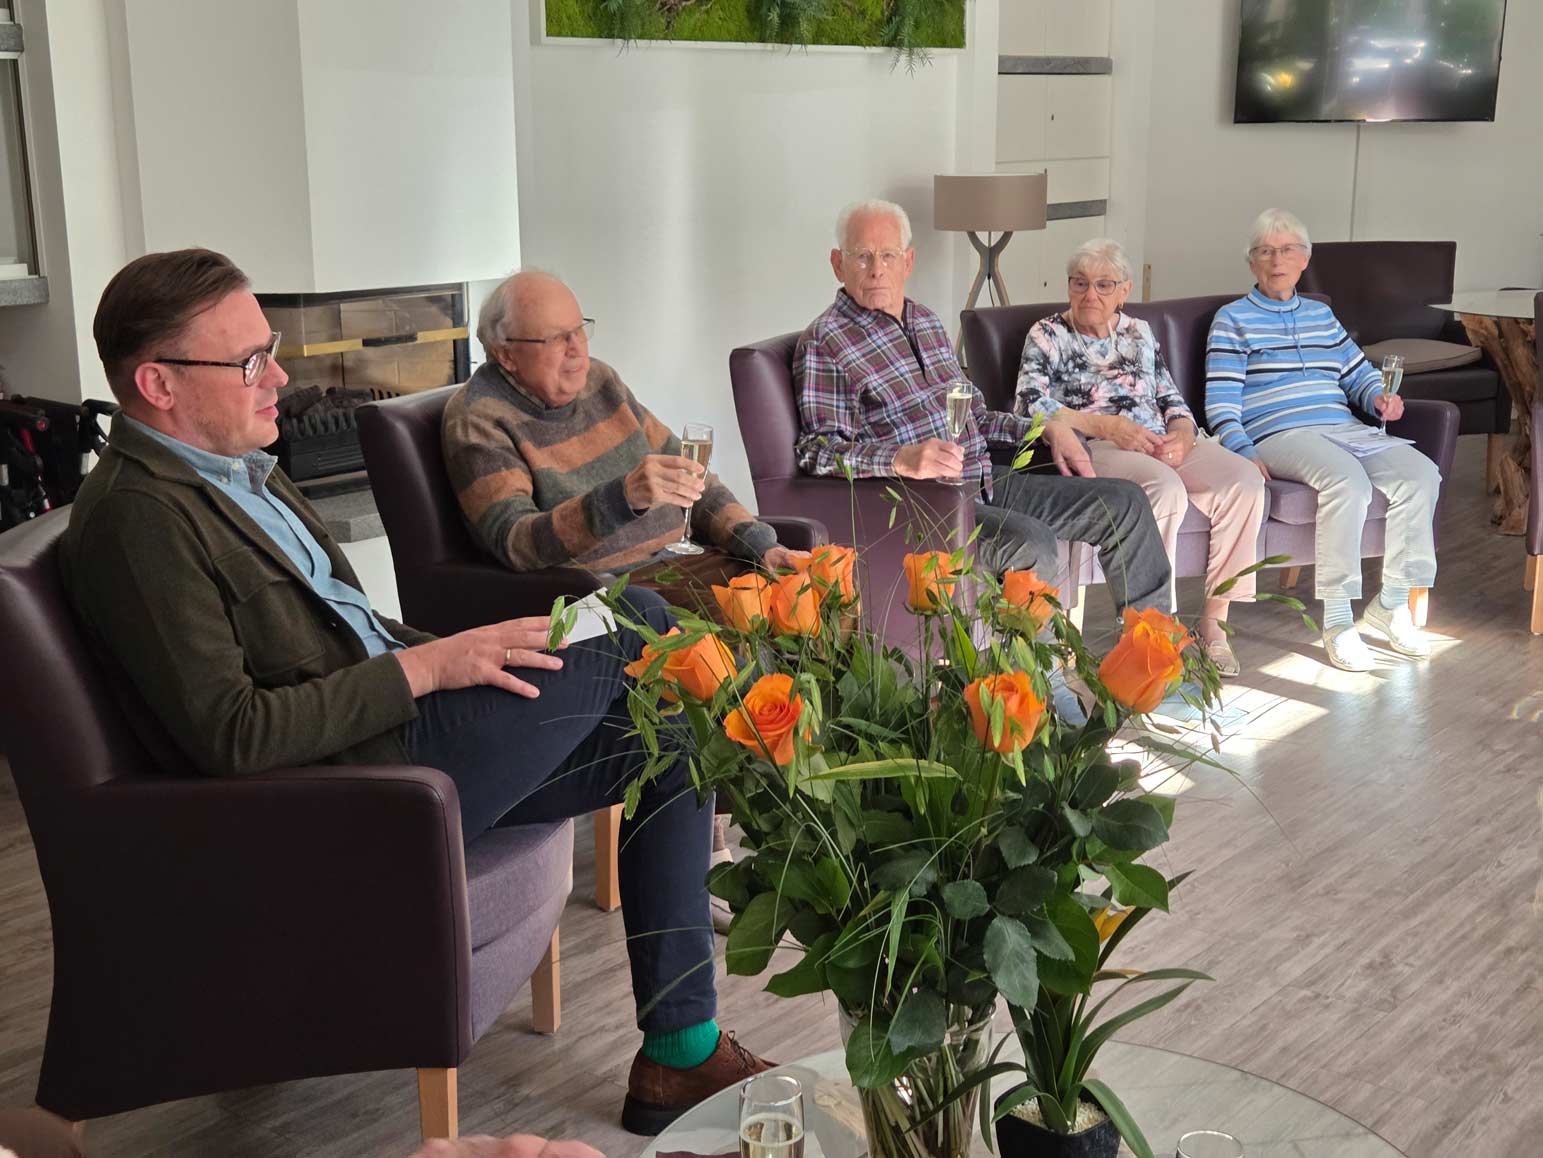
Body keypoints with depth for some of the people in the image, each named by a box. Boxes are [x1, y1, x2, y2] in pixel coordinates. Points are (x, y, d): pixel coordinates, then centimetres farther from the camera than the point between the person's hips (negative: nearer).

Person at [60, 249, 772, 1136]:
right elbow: (229, 736, -23)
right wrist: (425, 668, -20)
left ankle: (680, 1057, 7)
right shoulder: (136, 515, -17)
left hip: (402, 721, 10)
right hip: (359, 774, -10)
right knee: (635, 621, -10)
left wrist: (458, 656, 7)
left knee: (668, 740, 3)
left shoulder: (236, 467, 14)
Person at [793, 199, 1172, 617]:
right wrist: (904, 459, -33)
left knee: (1124, 503, 6)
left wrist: (1047, 428, 13)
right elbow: (818, 450, -19)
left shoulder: (926, 321, 17)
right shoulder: (824, 343, -9)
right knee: (1030, 544, -34)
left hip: (986, 482, 8)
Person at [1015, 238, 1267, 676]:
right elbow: (1032, 406, -7)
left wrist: (1183, 435, -5)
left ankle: (1213, 620, -19)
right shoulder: (1046, 335, 9)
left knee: (1244, 480, -22)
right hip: (1093, 446, -5)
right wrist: (1105, 425, -17)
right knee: (1165, 489, -37)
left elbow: (1172, 400, 19)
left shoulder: (1139, 332, 24)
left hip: (1163, 445, 6)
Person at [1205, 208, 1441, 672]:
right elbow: (1221, 401, -1)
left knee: (1420, 472, -20)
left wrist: (1379, 397, 4)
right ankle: (1337, 620, -28)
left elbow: (1358, 373, 29)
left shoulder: (1321, 315, 25)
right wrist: (1244, 453, -17)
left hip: (1342, 427, 6)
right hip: (1279, 436, -6)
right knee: (1348, 480, -36)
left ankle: (1392, 603, -9)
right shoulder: (1233, 319, 8)